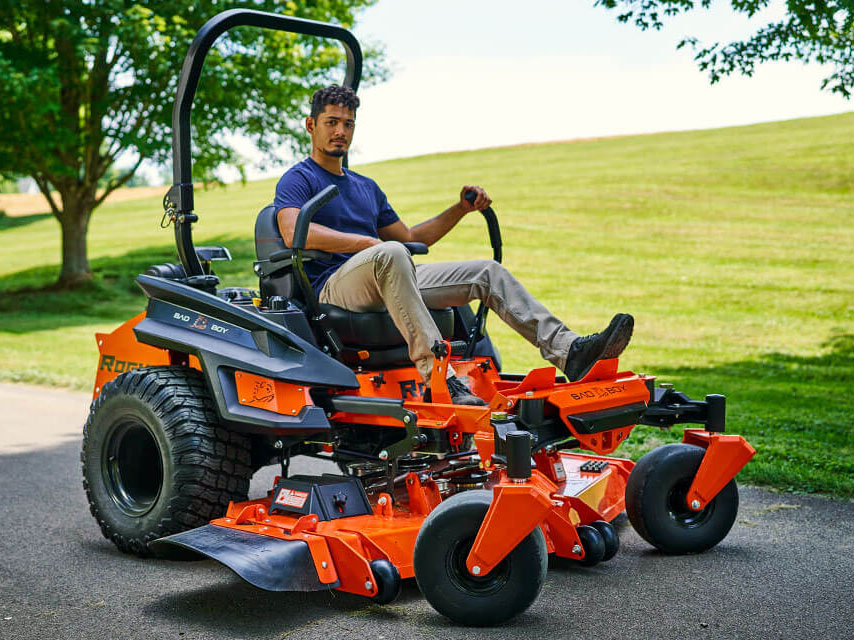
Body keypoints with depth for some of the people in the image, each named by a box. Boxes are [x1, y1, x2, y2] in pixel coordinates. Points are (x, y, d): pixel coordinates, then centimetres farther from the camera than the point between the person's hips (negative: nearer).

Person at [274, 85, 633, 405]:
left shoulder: (366, 188, 28)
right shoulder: (297, 180, 4)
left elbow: (411, 238, 31)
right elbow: (293, 234, -17)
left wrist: (461, 209, 18)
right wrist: (366, 242, -22)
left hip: (386, 282, 8)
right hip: (334, 289, -8)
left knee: (487, 272, -3)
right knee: (390, 254, -40)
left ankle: (569, 351, -15)